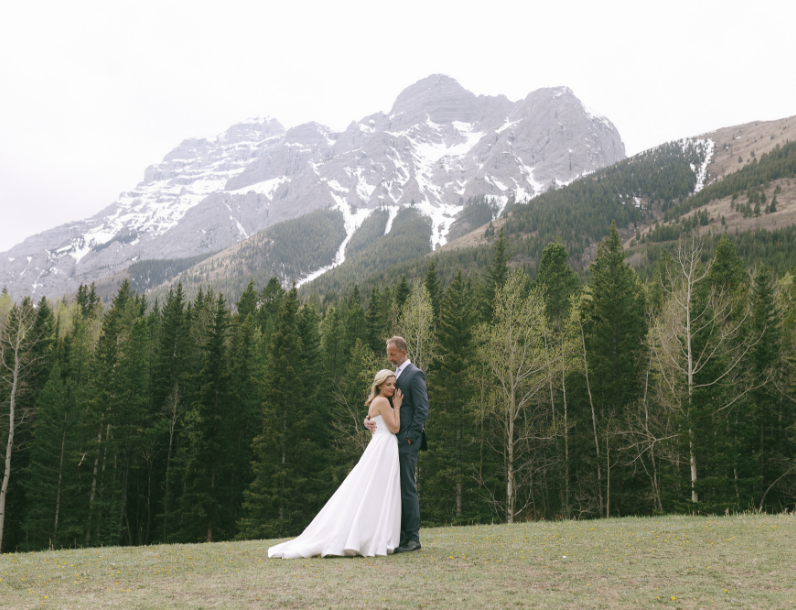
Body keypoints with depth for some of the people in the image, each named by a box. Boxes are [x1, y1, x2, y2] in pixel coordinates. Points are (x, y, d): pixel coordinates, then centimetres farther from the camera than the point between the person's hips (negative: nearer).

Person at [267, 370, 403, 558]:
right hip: (383, 450, -10)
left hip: (379, 449, 10)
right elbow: (395, 427, -14)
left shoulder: (375, 403, 18)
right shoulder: (382, 401, -11)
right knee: (376, 496, -10)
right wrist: (397, 407, -5)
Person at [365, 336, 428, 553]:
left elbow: (422, 410, -13)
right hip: (392, 440, 9)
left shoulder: (414, 375, -7)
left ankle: (412, 538, 1)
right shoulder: (394, 375, 19)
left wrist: (409, 437, -17)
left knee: (407, 487, -6)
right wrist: (369, 420, 0)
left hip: (407, 441, -9)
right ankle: (400, 536, 15)